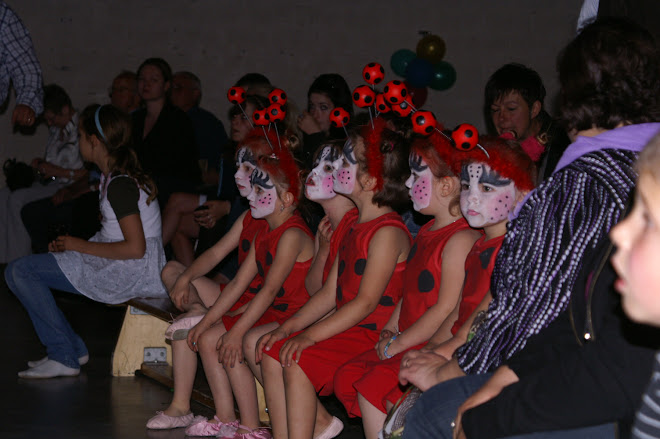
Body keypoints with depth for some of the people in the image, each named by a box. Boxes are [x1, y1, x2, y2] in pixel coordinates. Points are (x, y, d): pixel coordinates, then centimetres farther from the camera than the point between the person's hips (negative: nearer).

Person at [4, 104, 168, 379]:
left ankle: (65, 357, -7)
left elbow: (135, 248, -24)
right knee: (20, 270, 17)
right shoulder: (116, 176, 11)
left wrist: (80, 246, -13)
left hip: (131, 273, -11)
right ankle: (72, 351, 15)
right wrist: (70, 245, 5)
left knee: (19, 271, -13)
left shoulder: (120, 186, -19)